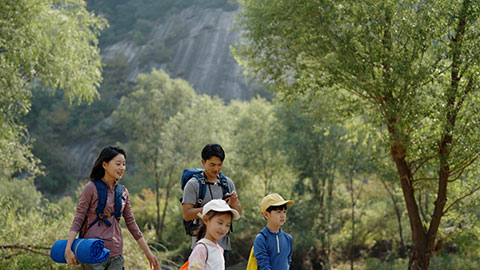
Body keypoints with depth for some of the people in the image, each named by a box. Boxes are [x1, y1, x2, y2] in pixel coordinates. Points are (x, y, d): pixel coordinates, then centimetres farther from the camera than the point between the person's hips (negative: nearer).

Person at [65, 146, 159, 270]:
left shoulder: (123, 191, 11)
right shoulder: (91, 188, -5)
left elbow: (131, 223, 16)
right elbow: (78, 220, -7)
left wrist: (148, 252, 15)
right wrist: (68, 249, -19)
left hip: (116, 255, 5)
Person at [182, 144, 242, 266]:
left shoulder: (228, 183, 12)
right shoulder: (193, 184, -5)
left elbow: (239, 213, 15)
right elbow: (186, 214, -13)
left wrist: (233, 204, -8)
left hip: (224, 244, 5)